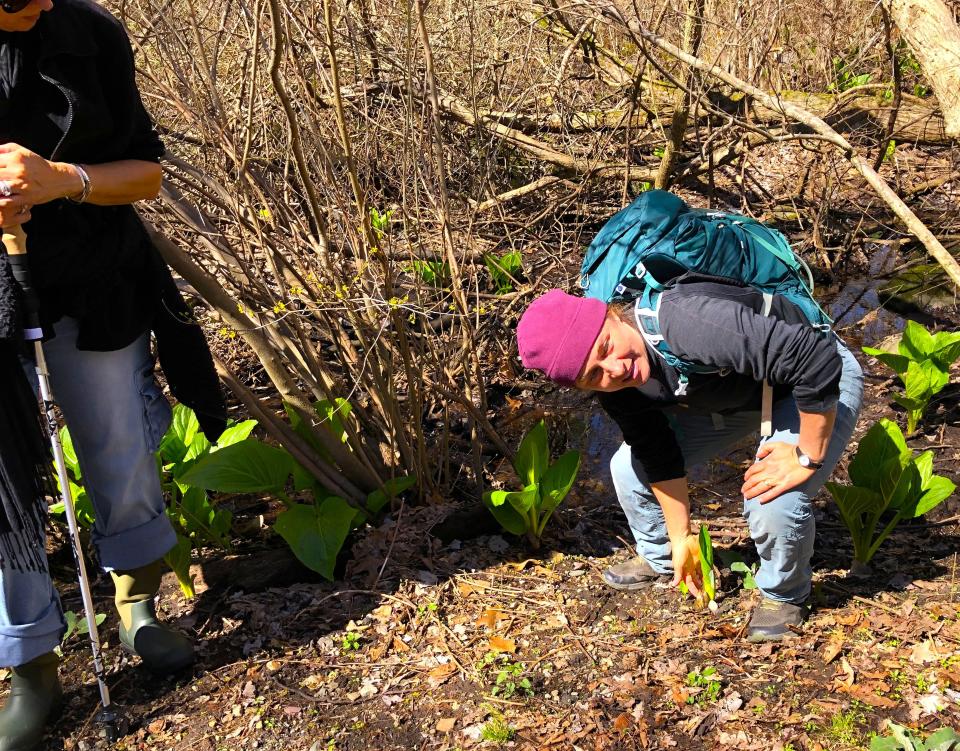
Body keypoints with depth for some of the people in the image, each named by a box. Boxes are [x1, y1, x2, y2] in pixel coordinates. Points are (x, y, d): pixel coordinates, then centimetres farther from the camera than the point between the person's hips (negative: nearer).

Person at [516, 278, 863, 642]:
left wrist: (807, 458, -33)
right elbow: (660, 457, -2)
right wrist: (681, 538, 3)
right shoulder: (615, 389, -18)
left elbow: (819, 360, -42)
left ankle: (783, 596, 5)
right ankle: (660, 561, 32)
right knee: (629, 466, 3)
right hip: (730, 395, 6)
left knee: (773, 502, -28)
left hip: (821, 381, -6)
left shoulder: (688, 323, -43)